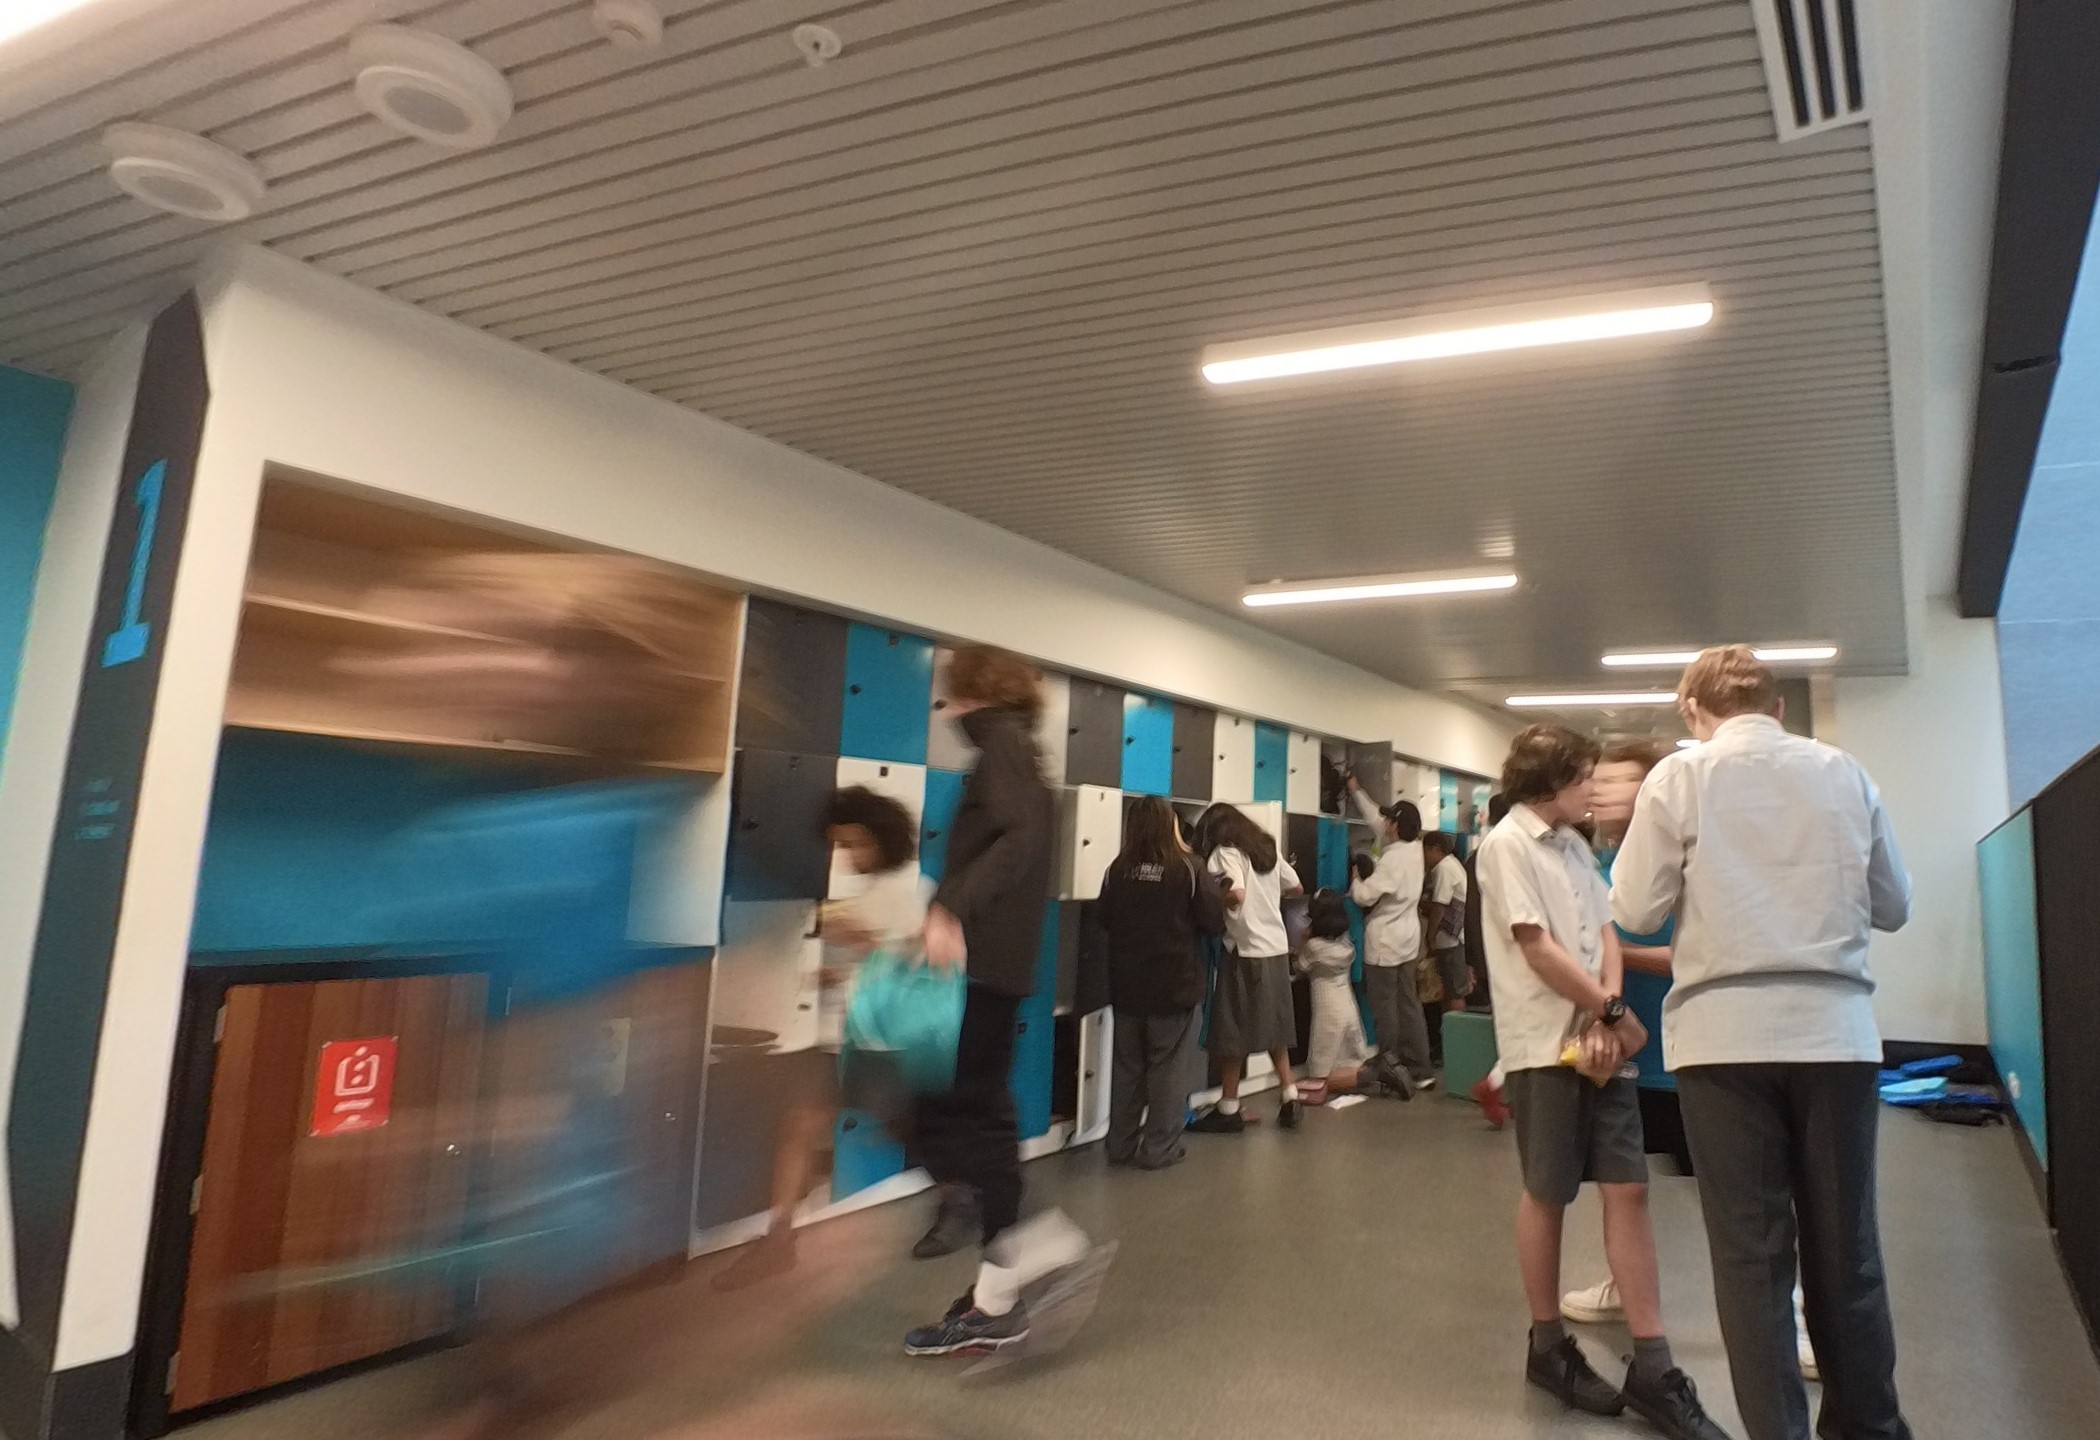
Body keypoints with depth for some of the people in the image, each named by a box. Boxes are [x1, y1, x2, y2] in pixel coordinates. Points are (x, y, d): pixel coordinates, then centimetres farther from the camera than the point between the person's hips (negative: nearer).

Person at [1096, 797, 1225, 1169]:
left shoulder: (1118, 869, -4)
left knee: (1126, 1067, 14)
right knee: (1169, 1069, 7)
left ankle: (1121, 1145, 21)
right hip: (1176, 986, -3)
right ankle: (1159, 1148, 10)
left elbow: (1102, 920, 5)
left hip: (1127, 986, 4)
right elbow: (1216, 921, -10)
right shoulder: (1187, 868, -13)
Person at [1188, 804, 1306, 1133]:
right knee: (1273, 1026, 18)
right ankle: (1290, 1099, 17)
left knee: (1233, 1032, 3)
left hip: (1246, 951, -7)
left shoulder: (1227, 852, -11)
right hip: (1277, 948, 7)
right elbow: (1296, 888, 20)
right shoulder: (1269, 849, 10)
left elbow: (1236, 895, -26)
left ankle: (1228, 1111, 10)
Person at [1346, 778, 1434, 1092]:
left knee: (1384, 1006, 2)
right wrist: (1356, 791, 21)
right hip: (1406, 938, 8)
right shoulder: (1413, 847, 2)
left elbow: (1364, 896, -21)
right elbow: (1376, 819, 15)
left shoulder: (1393, 858, -22)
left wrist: (1356, 878, 0)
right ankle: (1421, 1070, 13)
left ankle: (1393, 1069, 8)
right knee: (1408, 1003, 10)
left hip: (1385, 940, -8)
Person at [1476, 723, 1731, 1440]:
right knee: (1548, 1194, 5)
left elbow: (1605, 933, 8)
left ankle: (1651, 1368, 14)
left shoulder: (1574, 845, 13)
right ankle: (1548, 1347, 22)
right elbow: (1539, 951, -16)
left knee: (1628, 1190, 6)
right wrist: (1618, 1014, -8)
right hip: (1546, 1047, -7)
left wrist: (1605, 1018, -7)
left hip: (1601, 1042, 7)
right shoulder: (1507, 844, -11)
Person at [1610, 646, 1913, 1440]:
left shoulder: (1680, 776, -3)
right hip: (1835, 1030, 3)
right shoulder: (1844, 773, 6)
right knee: (1846, 1246, 15)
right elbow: (1894, 906, 13)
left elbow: (1635, 909, -5)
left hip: (1725, 1034, -3)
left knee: (1751, 1250, 6)